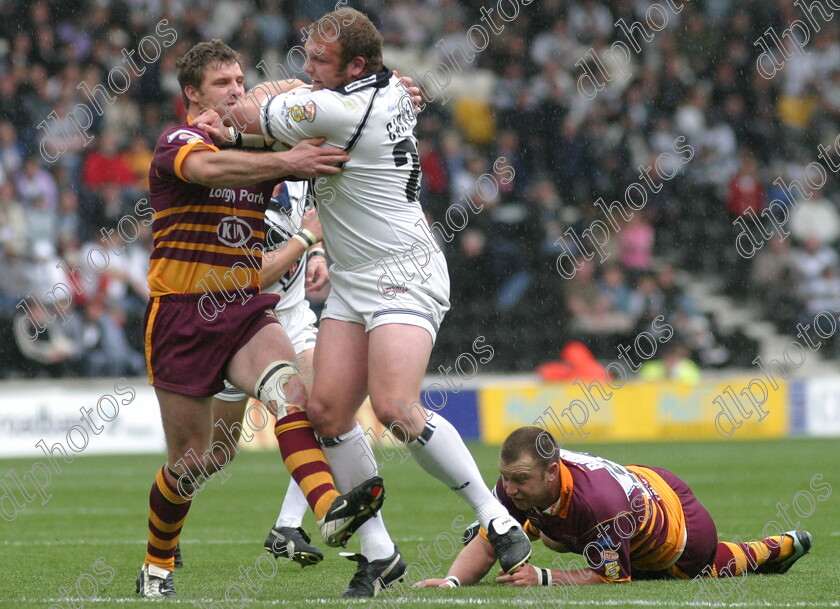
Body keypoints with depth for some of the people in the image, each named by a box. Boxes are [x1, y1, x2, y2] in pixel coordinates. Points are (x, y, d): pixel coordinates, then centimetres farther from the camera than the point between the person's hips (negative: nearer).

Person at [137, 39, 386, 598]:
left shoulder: (259, 148, 13)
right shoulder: (177, 144, -8)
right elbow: (209, 167, -31)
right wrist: (285, 162, -43)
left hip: (246, 310, 4)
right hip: (181, 316, -4)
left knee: (287, 388, -28)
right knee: (192, 459, 3)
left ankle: (330, 511, -49)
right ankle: (157, 563, 29)